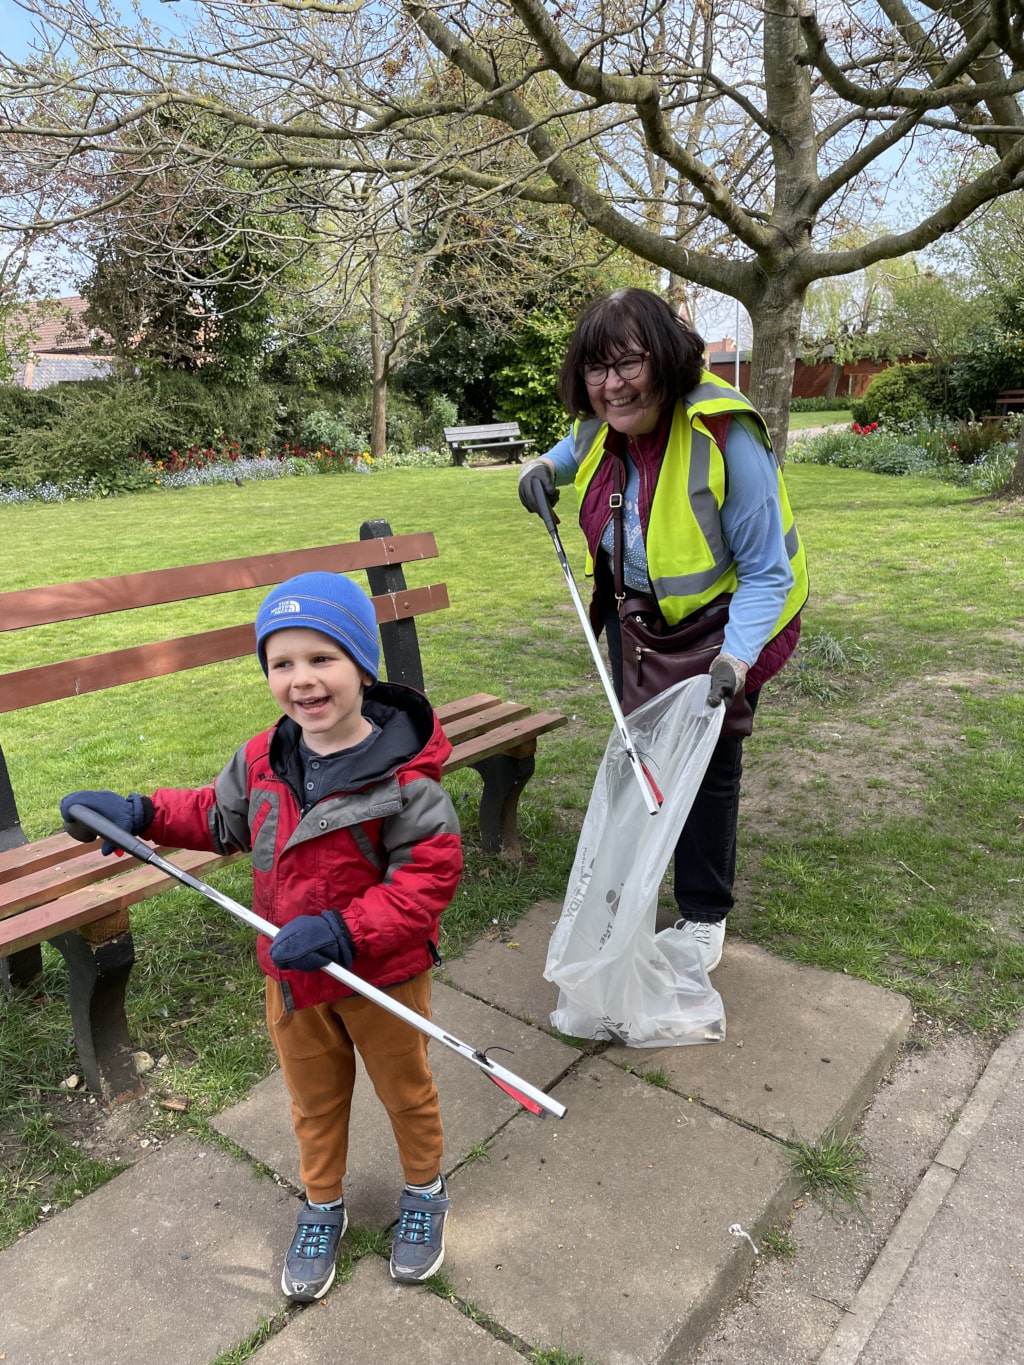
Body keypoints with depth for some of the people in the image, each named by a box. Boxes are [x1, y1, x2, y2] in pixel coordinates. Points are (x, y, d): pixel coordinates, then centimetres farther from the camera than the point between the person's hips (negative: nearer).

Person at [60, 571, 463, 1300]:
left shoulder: (404, 776, -27)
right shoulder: (261, 761, -9)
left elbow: (430, 877, -28)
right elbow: (221, 818, 9)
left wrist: (342, 932, -36)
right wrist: (139, 814, -3)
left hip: (383, 974, -4)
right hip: (291, 975, 5)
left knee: (405, 1089, 22)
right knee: (314, 1100, 26)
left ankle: (425, 1190, 50)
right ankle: (322, 1206, 53)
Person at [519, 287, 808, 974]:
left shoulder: (726, 439, -31)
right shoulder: (603, 425, -11)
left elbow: (767, 573, -27)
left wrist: (735, 659, -40)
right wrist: (549, 464, -1)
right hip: (634, 610, 6)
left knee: (708, 762, 5)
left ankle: (705, 913, 28)